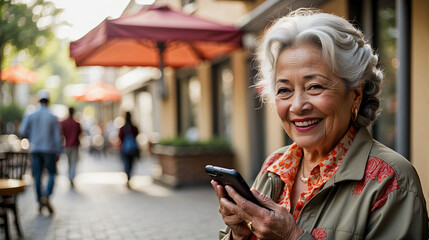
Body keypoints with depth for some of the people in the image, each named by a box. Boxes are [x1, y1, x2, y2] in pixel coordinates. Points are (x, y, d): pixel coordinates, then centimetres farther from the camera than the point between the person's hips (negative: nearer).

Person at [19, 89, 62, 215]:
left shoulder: (30, 115, -1)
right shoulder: (53, 117, -6)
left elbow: (22, 131, -5)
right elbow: (57, 136, -7)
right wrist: (58, 153, 0)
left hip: (35, 149, 2)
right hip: (49, 149, -2)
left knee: (37, 176, 8)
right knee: (52, 174, 9)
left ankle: (40, 202, 11)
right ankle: (46, 195, -13)